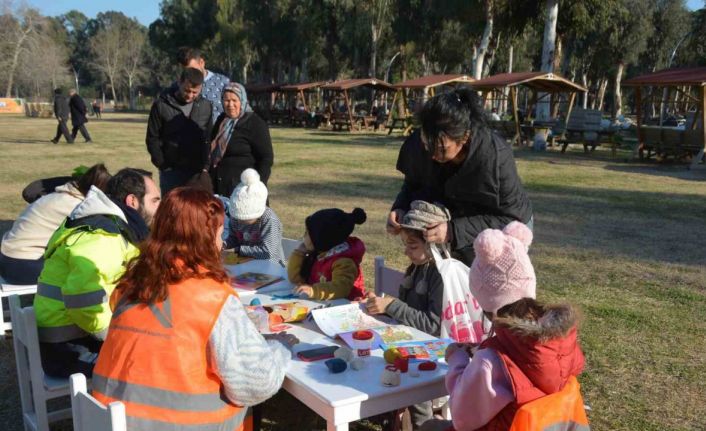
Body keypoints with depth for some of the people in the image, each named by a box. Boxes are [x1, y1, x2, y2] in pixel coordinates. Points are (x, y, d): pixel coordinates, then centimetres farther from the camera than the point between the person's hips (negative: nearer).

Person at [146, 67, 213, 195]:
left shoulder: (206, 106, 4)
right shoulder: (161, 105, -3)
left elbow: (208, 139, 7)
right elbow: (152, 139, 1)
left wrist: (205, 166, -2)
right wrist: (163, 165, -5)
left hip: (197, 171, 2)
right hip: (170, 171, -2)